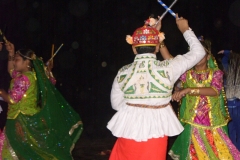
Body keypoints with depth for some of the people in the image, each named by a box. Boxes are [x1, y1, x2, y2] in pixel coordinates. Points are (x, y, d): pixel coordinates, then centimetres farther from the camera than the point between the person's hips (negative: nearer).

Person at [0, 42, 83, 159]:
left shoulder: (24, 78, -19)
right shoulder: (30, 75, 11)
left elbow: (11, 99, -20)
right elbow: (11, 71, 29)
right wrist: (11, 54, 19)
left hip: (22, 121, -10)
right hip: (23, 120, 10)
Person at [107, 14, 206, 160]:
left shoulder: (123, 73, -3)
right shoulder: (167, 68, -11)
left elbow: (116, 104, 8)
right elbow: (198, 52, 0)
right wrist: (186, 30, 12)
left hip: (129, 127, 2)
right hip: (156, 128, -1)